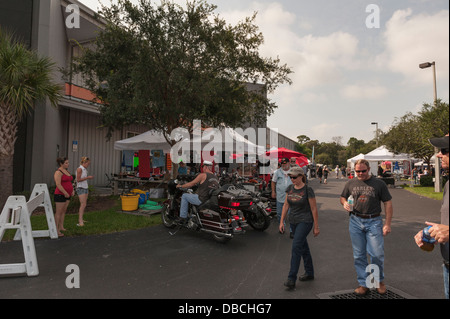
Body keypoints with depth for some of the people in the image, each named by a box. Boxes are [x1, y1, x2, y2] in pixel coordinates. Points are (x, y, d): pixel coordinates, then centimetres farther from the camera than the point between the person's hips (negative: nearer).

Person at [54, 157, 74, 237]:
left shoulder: (67, 171, 14)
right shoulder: (58, 172, -13)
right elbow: (58, 184, -21)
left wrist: (72, 190, 9)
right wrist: (65, 193, -20)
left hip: (67, 195, 8)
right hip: (60, 195, -8)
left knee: (64, 211, 13)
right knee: (58, 212, -4)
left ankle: (61, 227, 22)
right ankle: (56, 230, 1)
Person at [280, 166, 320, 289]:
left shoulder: (307, 190, -14)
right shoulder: (290, 188, 3)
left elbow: (314, 209, -9)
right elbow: (286, 205, 8)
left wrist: (316, 227, -6)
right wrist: (282, 221, 6)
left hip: (305, 221, -6)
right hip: (293, 221, 6)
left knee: (296, 246, -14)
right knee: (303, 247, 17)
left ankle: (291, 278, -8)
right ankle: (309, 273, 32)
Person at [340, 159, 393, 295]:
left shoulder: (379, 184, 0)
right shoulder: (350, 183, 8)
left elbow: (388, 203, 1)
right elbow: (342, 197, 18)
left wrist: (387, 224, -5)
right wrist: (344, 203, -6)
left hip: (374, 221, -2)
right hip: (355, 222, 3)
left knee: (377, 254, -3)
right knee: (359, 255, 7)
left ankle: (380, 281, 25)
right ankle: (363, 284, 21)